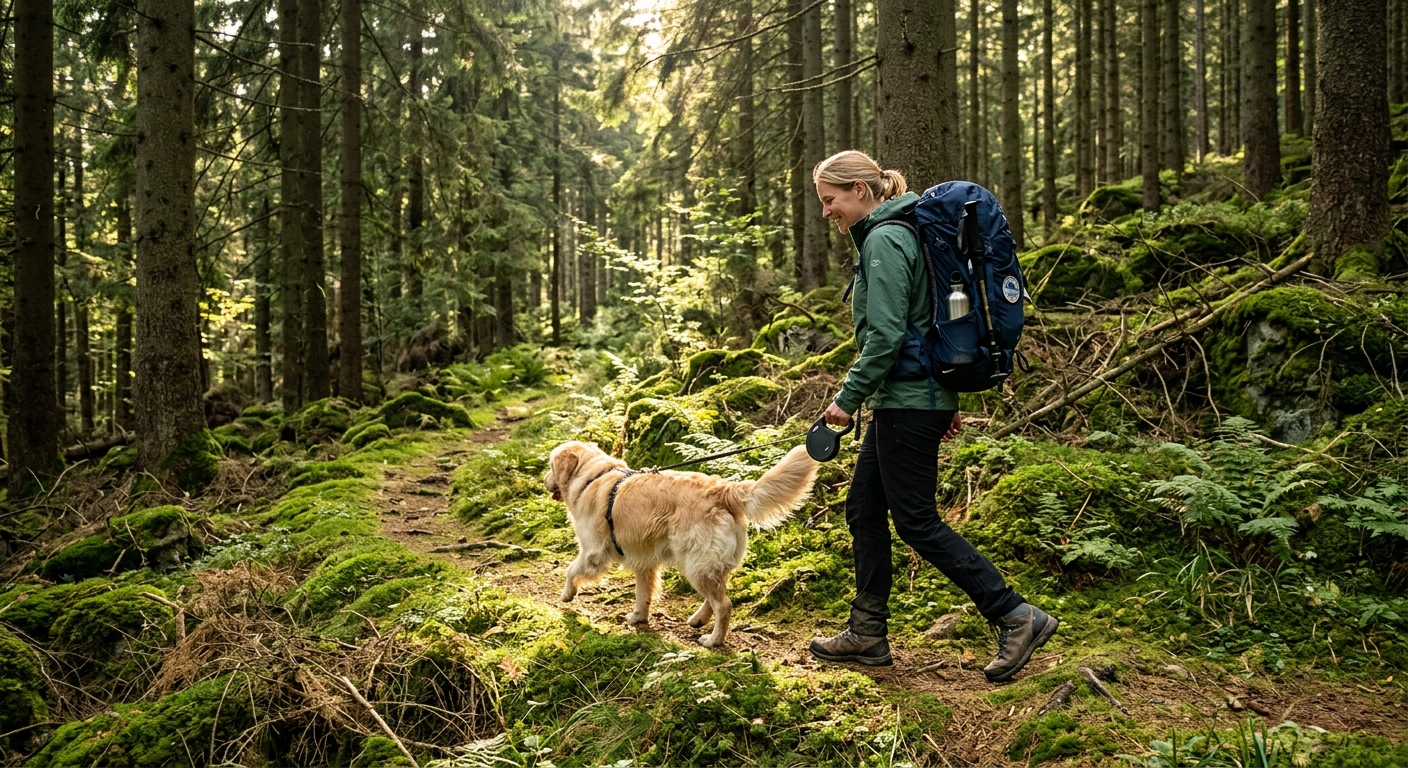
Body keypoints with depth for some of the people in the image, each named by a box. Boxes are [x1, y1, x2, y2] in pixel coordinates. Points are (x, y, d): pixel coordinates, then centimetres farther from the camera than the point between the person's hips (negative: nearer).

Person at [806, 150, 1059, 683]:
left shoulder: (884, 240, -15)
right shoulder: (898, 234, 17)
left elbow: (885, 336, -23)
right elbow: (924, 322, 19)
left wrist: (849, 398, -15)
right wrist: (946, 402, 21)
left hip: (908, 404, -10)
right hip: (916, 398, 10)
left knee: (916, 521, -4)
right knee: (864, 509, 13)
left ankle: (1016, 617, 2)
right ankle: (867, 634, 21)